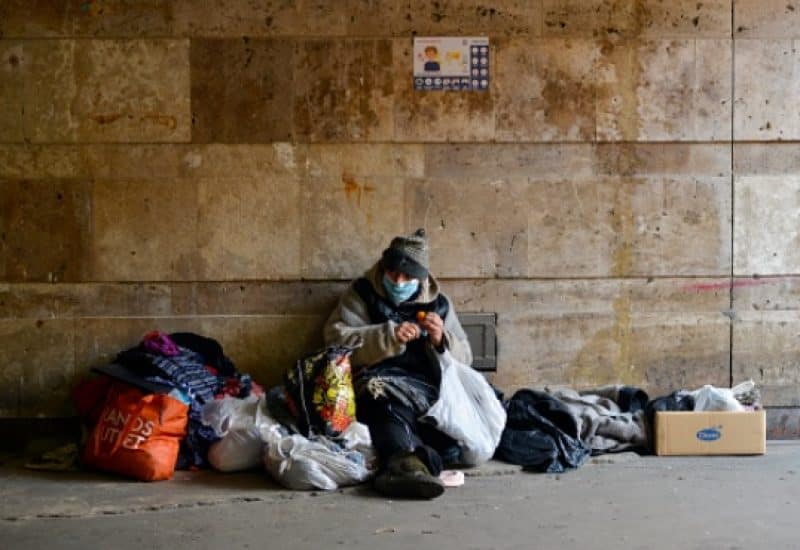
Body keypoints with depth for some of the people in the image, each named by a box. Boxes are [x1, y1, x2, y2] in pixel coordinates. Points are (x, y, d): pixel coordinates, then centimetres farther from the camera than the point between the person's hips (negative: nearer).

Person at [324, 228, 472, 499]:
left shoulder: (439, 303, 19)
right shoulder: (362, 294, 14)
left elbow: (464, 359, 19)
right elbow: (337, 340, -2)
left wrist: (441, 340, -3)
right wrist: (389, 337, -13)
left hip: (428, 388, 4)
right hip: (379, 380, -4)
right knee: (390, 403, -42)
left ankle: (402, 465, -43)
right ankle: (410, 461, -63)